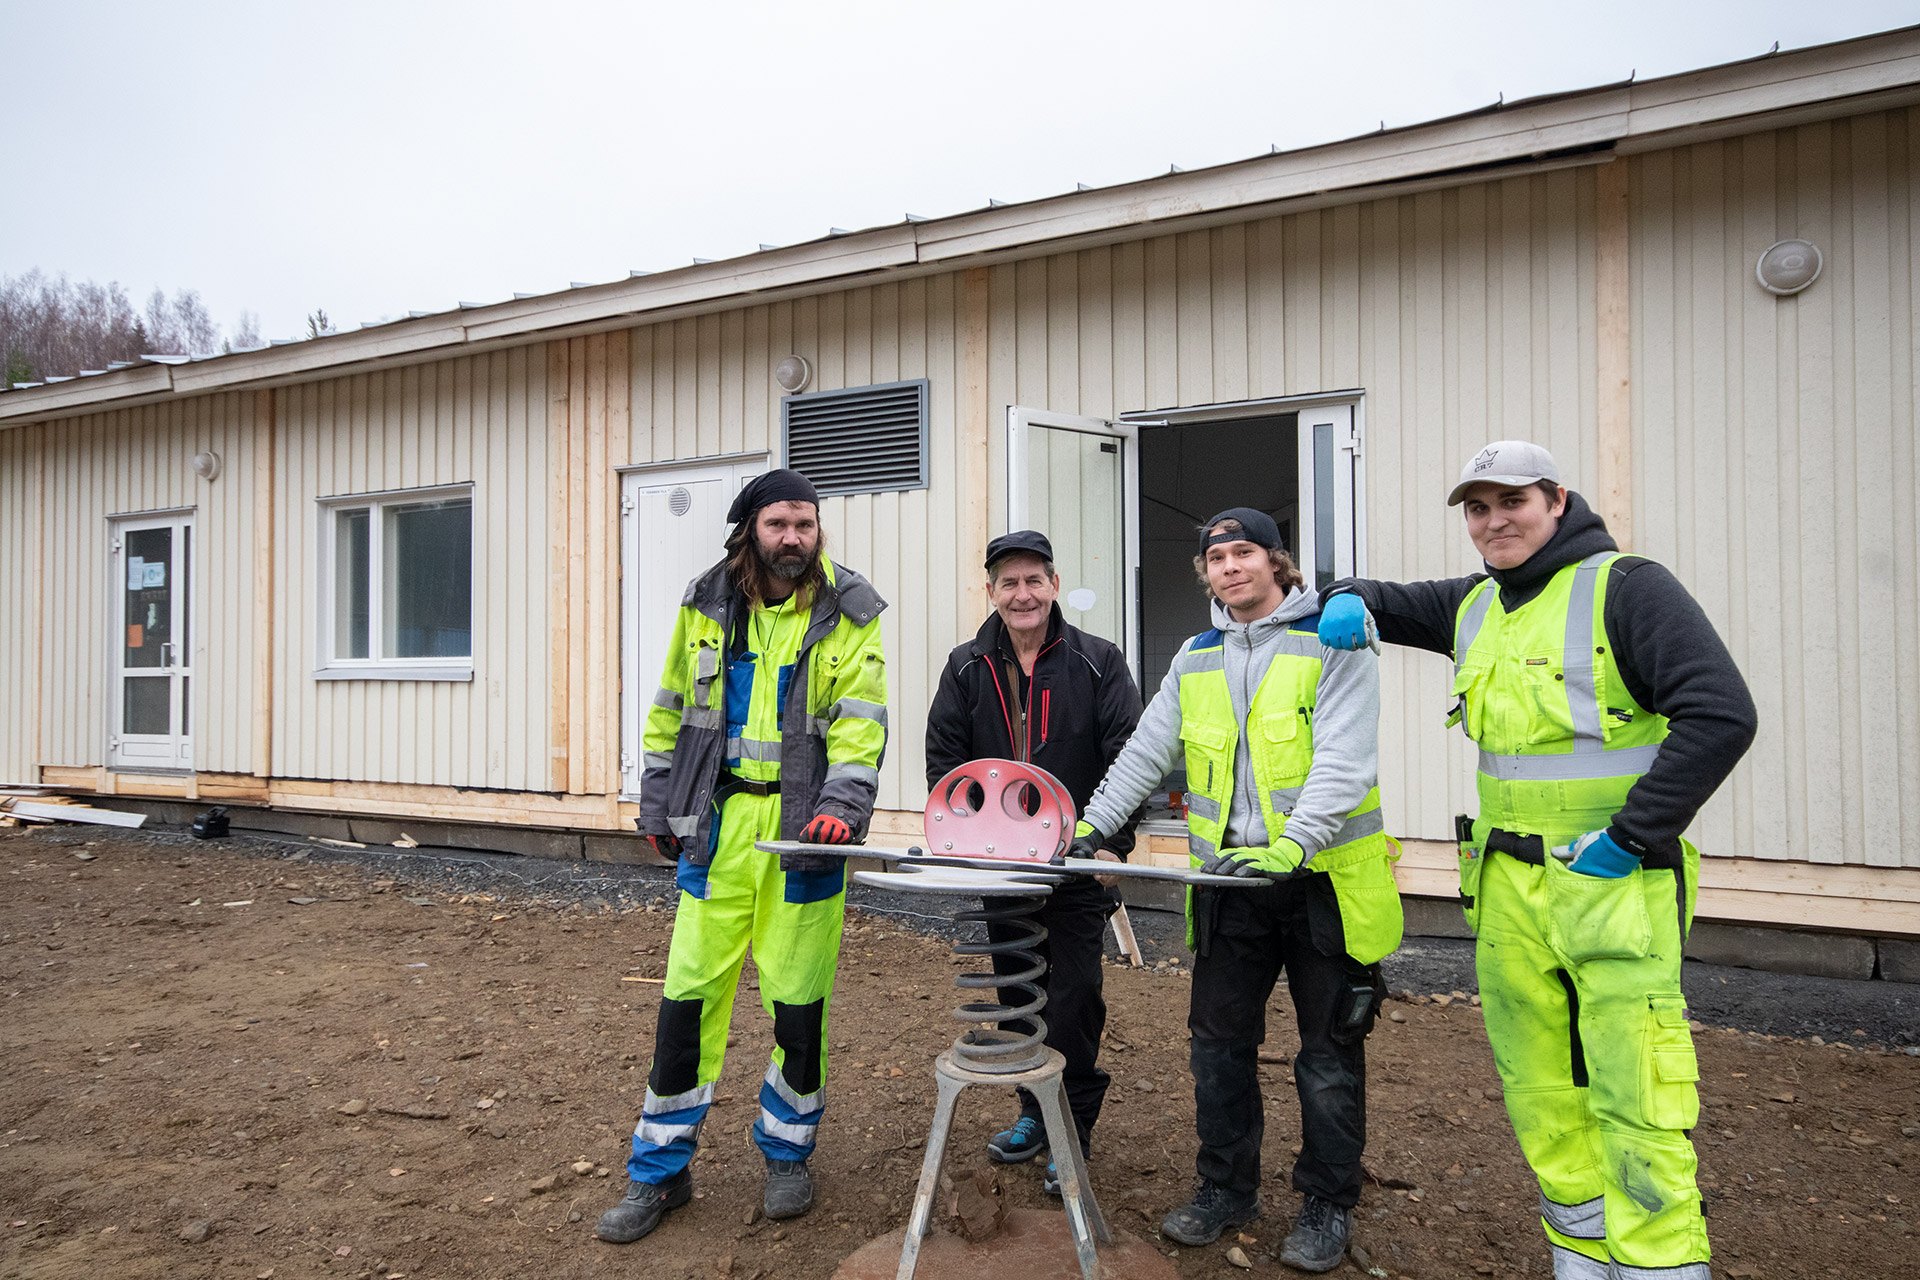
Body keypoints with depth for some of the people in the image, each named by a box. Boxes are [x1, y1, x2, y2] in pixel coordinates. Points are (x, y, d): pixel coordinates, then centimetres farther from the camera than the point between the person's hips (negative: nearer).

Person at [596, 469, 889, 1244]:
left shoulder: (848, 613, -2)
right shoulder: (708, 605, 6)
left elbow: (860, 723, -9)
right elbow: (671, 713, 13)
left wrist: (841, 805, -24)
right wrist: (659, 810, 12)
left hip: (802, 827, -2)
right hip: (719, 821, 2)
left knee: (798, 1001, 7)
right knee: (689, 995, 6)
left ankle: (787, 1153, 30)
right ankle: (660, 1171, 23)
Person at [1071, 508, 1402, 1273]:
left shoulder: (1335, 640, -7)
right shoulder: (1194, 659, 10)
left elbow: (1343, 763, -18)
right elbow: (1146, 752, 13)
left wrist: (1289, 846, -30)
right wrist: (1092, 826, 3)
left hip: (1321, 880, -4)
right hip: (1228, 885, 5)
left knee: (1329, 1052, 9)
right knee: (1219, 1040, 12)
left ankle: (1327, 1203, 28)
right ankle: (1227, 1188, 31)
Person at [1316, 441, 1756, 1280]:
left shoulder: (1625, 587, -8)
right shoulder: (1473, 605, 12)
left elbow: (1721, 714, -17)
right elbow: (1389, 603, 27)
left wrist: (1631, 835, -18)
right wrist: (1348, 602, 2)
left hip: (1615, 882, -6)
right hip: (1508, 886, 6)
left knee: (1633, 1105, -5)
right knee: (1540, 1096, 13)